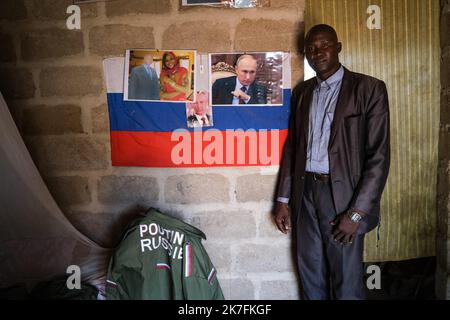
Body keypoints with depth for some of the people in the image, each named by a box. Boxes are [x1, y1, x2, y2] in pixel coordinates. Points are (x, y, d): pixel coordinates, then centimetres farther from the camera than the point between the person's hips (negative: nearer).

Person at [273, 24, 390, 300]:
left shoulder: (369, 88, -5)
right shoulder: (302, 92, 11)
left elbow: (379, 156, -9)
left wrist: (357, 212, -15)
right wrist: (283, 199, 8)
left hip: (342, 195, -4)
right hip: (305, 193, 4)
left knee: (347, 286, 7)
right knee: (310, 279, 15)